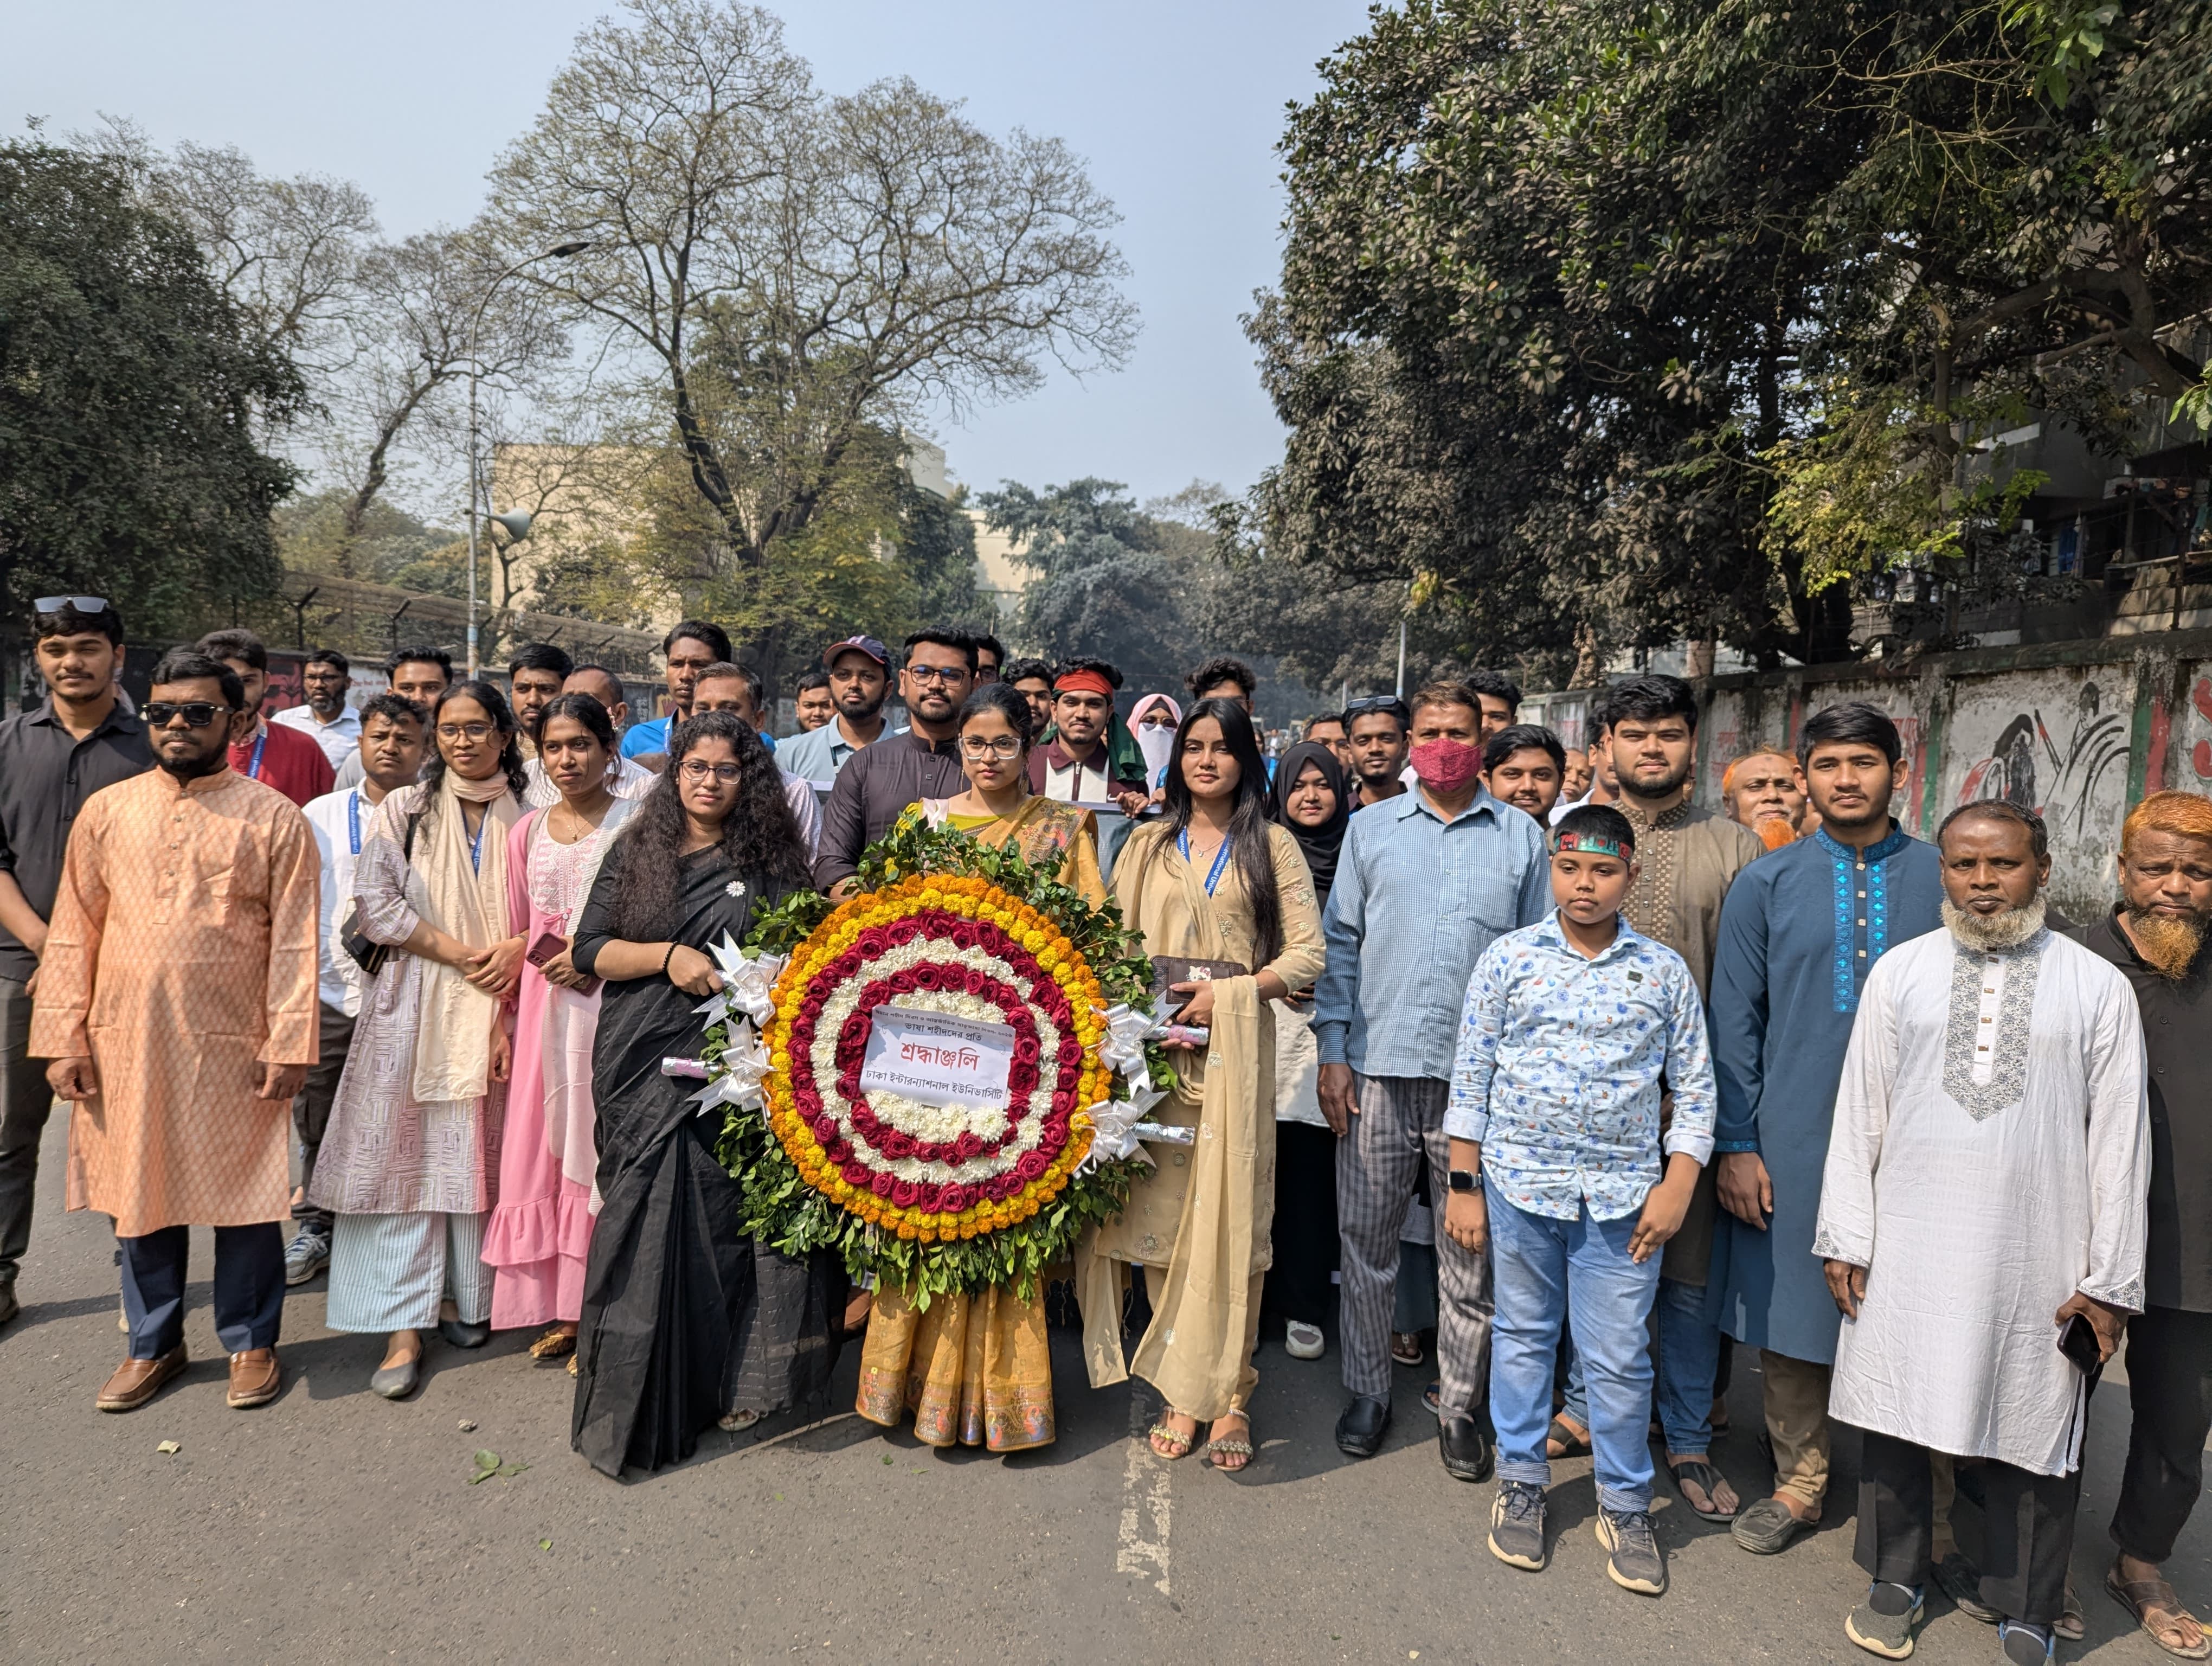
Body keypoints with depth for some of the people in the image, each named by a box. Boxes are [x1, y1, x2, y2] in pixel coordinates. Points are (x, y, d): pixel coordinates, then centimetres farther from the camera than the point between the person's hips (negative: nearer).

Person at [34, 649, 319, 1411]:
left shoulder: (274, 819, -3)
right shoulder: (107, 812, 6)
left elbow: (294, 942, -5)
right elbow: (74, 934, 7)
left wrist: (287, 1046, -10)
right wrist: (64, 1037, 0)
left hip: (233, 1048, -3)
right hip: (125, 1043, 3)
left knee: (242, 1197, 7)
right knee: (138, 1195, 14)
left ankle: (250, 1340, 25)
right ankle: (152, 1344, 31)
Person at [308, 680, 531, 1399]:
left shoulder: (525, 820, 7)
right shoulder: (404, 810, 4)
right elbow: (376, 904, -5)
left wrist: (517, 951, -10)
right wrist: (466, 953, -11)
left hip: (497, 1009, 1)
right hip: (415, 1006, -1)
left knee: (480, 1156, 6)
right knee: (407, 1155, -3)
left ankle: (465, 1299, 19)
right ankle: (403, 1326, 2)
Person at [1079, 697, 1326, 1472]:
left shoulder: (1271, 847, 7)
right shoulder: (1147, 845, 15)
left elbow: (1307, 953, 1)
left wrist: (1228, 995, -11)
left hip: (1233, 1049, -2)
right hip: (1154, 1047, 2)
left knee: (1229, 1217, -3)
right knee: (1160, 1212, 1)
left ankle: (1228, 1393, 9)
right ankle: (1178, 1389, 12)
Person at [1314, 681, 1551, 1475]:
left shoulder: (1522, 838, 6)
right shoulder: (1370, 829, 8)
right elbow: (1340, 943, 7)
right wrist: (1332, 1052, 0)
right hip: (1378, 1068, 1)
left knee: (1472, 1251, 8)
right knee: (1367, 1238, 8)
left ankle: (1460, 1406, 24)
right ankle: (1367, 1390, 24)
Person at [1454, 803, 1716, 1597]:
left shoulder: (1664, 971, 1)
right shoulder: (1508, 958, -2)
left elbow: (1695, 1086, 5)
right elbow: (1471, 1077, 0)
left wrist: (1677, 1187, -4)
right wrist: (1464, 1186, -1)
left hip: (1622, 1194, 0)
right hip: (1519, 1181, 0)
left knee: (1619, 1356, 6)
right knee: (1522, 1336, 13)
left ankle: (1625, 1505, 25)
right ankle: (1520, 1481, 31)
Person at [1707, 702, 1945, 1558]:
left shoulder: (1946, 880, 2)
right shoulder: (1764, 885, 1)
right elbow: (1735, 1023, 2)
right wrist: (1734, 1144, -2)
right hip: (1790, 1141, 0)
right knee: (1790, 1307, 9)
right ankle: (1799, 1483, 28)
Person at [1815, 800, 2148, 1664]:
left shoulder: (2098, 985, 0)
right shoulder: (1900, 971, 2)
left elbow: (2120, 1136, 0)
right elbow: (1859, 1108, 4)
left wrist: (2110, 1277, -1)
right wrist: (1845, 1238, 2)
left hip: (2038, 1258, -1)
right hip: (1907, 1246, 1)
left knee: (2033, 1434, 10)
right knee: (1894, 1415, 11)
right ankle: (1896, 1582, 33)